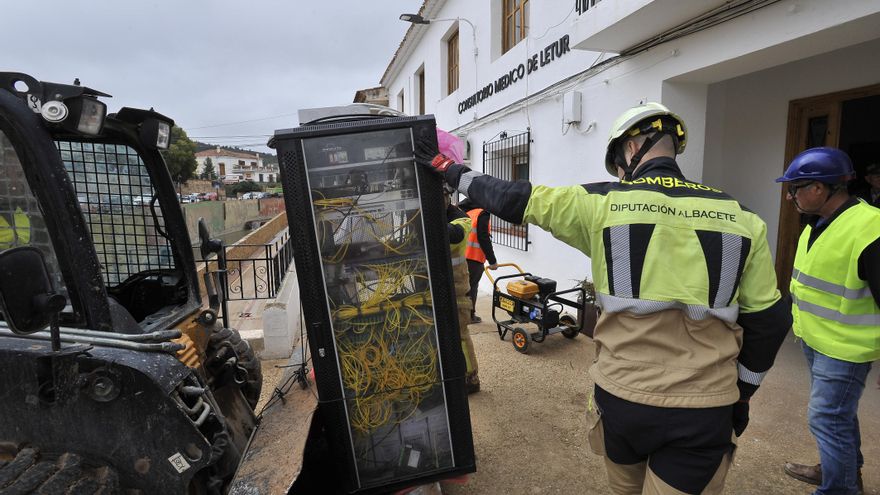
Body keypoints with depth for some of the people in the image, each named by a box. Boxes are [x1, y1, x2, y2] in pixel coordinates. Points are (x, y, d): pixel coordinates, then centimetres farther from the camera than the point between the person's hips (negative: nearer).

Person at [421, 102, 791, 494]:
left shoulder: (602, 202, -9)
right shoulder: (740, 217, -1)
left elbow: (513, 200, -3)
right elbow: (769, 321, 4)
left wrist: (453, 172, 13)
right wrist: (740, 392, 18)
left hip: (622, 397, 0)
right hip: (704, 411, 1)